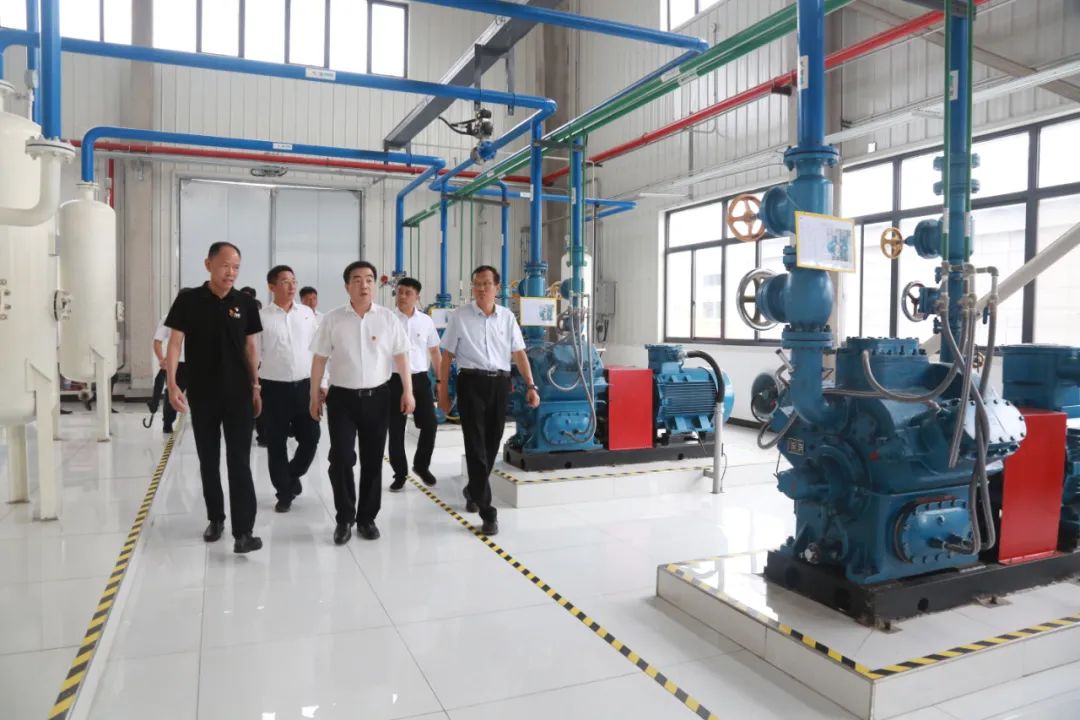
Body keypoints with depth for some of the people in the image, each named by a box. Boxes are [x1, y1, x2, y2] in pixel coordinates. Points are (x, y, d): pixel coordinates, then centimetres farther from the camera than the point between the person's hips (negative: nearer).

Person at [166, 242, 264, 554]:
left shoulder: (245, 303, 1)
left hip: (238, 394, 0)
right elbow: (175, 342, -4)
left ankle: (243, 531, -4)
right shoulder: (188, 300, -4)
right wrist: (172, 384, -15)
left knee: (239, 461, -4)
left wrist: (255, 387, 7)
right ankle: (215, 518, 29)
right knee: (208, 460, 12)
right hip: (202, 394, 0)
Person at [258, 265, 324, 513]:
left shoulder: (307, 313, 5)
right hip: (274, 388, -2)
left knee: (310, 437, 5)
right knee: (276, 444, 7)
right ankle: (284, 492, 23)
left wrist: (321, 383, 8)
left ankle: (292, 475, 33)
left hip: (304, 386, 3)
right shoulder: (261, 317, -4)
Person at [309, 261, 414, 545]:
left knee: (373, 460, 8)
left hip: (377, 396, 1)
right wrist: (314, 397, 3)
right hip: (342, 397, -1)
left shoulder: (388, 318, 1)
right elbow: (319, 359, 3)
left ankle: (366, 517, 22)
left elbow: (401, 356, 4)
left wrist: (408, 392, 0)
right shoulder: (332, 319, -1)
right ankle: (344, 518, 15)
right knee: (341, 459, -3)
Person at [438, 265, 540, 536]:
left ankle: (473, 491, 38)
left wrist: (530, 386, -2)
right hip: (471, 382, -3)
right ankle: (487, 512, -4)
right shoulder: (459, 316, 1)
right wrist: (443, 391, 1)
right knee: (476, 445, -7)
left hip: (500, 383, 3)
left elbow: (519, 353, 7)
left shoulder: (507, 317, 9)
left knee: (492, 443, 12)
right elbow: (447, 356, 4)